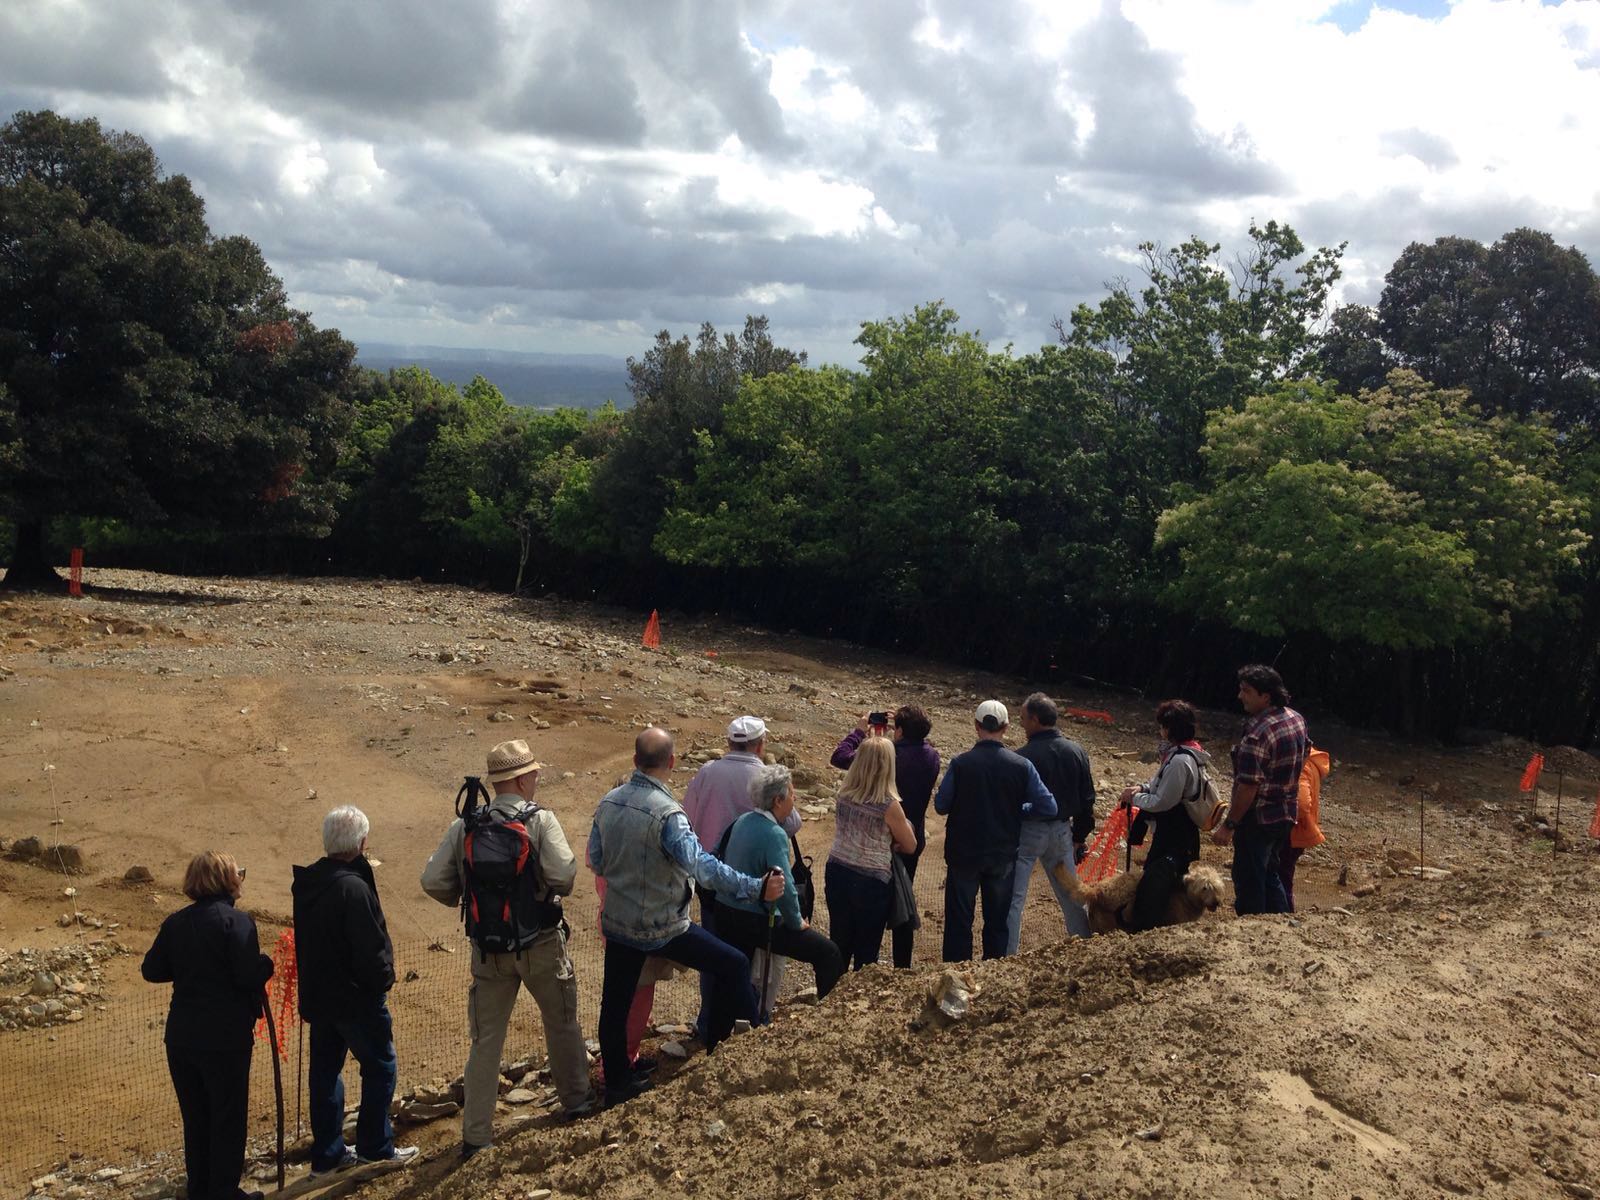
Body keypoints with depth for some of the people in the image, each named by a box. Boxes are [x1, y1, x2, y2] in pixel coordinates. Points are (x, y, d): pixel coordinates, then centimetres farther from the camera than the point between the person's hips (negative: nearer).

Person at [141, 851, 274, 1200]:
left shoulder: (175, 922, 3)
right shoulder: (236, 921, -15)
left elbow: (151, 970, 7)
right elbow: (249, 976, -21)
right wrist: (267, 963, -1)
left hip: (181, 1038, 6)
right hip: (225, 1038, -6)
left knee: (194, 1116, 18)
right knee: (228, 1117, 8)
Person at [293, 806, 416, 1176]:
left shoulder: (304, 883, 4)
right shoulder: (353, 887, -24)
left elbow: (302, 940, 13)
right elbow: (371, 947, -23)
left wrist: (312, 984, 19)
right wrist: (383, 980, -6)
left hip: (317, 995, 8)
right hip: (356, 996, -8)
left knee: (324, 1069, 14)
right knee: (380, 1066, 7)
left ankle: (327, 1153, 22)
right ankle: (375, 1147, 13)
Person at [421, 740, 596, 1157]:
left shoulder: (464, 826, -3)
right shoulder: (541, 820, -14)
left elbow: (433, 881, -8)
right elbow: (563, 874, -24)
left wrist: (469, 899, 10)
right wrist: (557, 890, -1)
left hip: (488, 948, 3)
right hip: (541, 944, -2)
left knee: (486, 1039, 10)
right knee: (562, 1022, 20)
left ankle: (475, 1133, 12)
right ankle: (575, 1097, 36)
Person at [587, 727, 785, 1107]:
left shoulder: (608, 802, -4)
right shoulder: (666, 813, -25)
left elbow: (595, 859, 7)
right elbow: (703, 866, -33)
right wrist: (757, 888, -33)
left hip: (617, 923, 7)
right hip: (662, 929, -6)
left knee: (615, 1004, 17)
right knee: (734, 965, 8)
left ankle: (617, 1085, 29)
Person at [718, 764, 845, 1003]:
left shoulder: (743, 821, 5)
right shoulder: (774, 834, -19)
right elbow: (784, 887, -22)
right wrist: (797, 922, -6)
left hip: (725, 912, 9)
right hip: (754, 921, -9)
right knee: (829, 954, -4)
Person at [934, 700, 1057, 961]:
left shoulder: (960, 763, -15)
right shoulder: (1022, 766, -11)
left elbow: (940, 806, -9)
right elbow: (1048, 808, -9)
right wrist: (1017, 809, 7)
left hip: (964, 854, -1)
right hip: (1003, 855, 2)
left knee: (959, 919, 10)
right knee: (998, 920, 15)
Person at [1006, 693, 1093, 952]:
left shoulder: (1023, 757, -17)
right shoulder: (1077, 753, 1)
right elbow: (1087, 799, 7)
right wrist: (1079, 836, 17)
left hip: (1027, 831, -5)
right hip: (1062, 831, 6)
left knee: (1013, 898, 0)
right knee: (1071, 895, 19)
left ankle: (1006, 956, -1)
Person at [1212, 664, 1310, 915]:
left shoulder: (1257, 734, -25)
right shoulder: (1297, 719, 2)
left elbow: (1248, 787, -25)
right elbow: (1305, 751, 19)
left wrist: (1229, 825, -17)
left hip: (1258, 819, -9)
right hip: (1286, 814, 9)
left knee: (1249, 883, 3)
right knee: (1270, 875, 23)